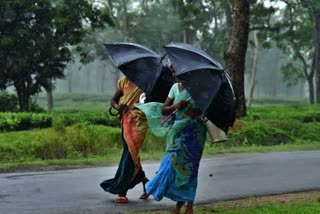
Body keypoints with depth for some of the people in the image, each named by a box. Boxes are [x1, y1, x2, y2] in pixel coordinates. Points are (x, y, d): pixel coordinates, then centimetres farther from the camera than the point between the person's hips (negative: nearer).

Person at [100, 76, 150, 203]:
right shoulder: (124, 81, 10)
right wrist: (117, 107, -9)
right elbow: (113, 100, 14)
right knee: (130, 154, 10)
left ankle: (122, 191, -7)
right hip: (126, 120, 5)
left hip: (139, 121, -5)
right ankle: (145, 181, 28)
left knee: (130, 154, -10)